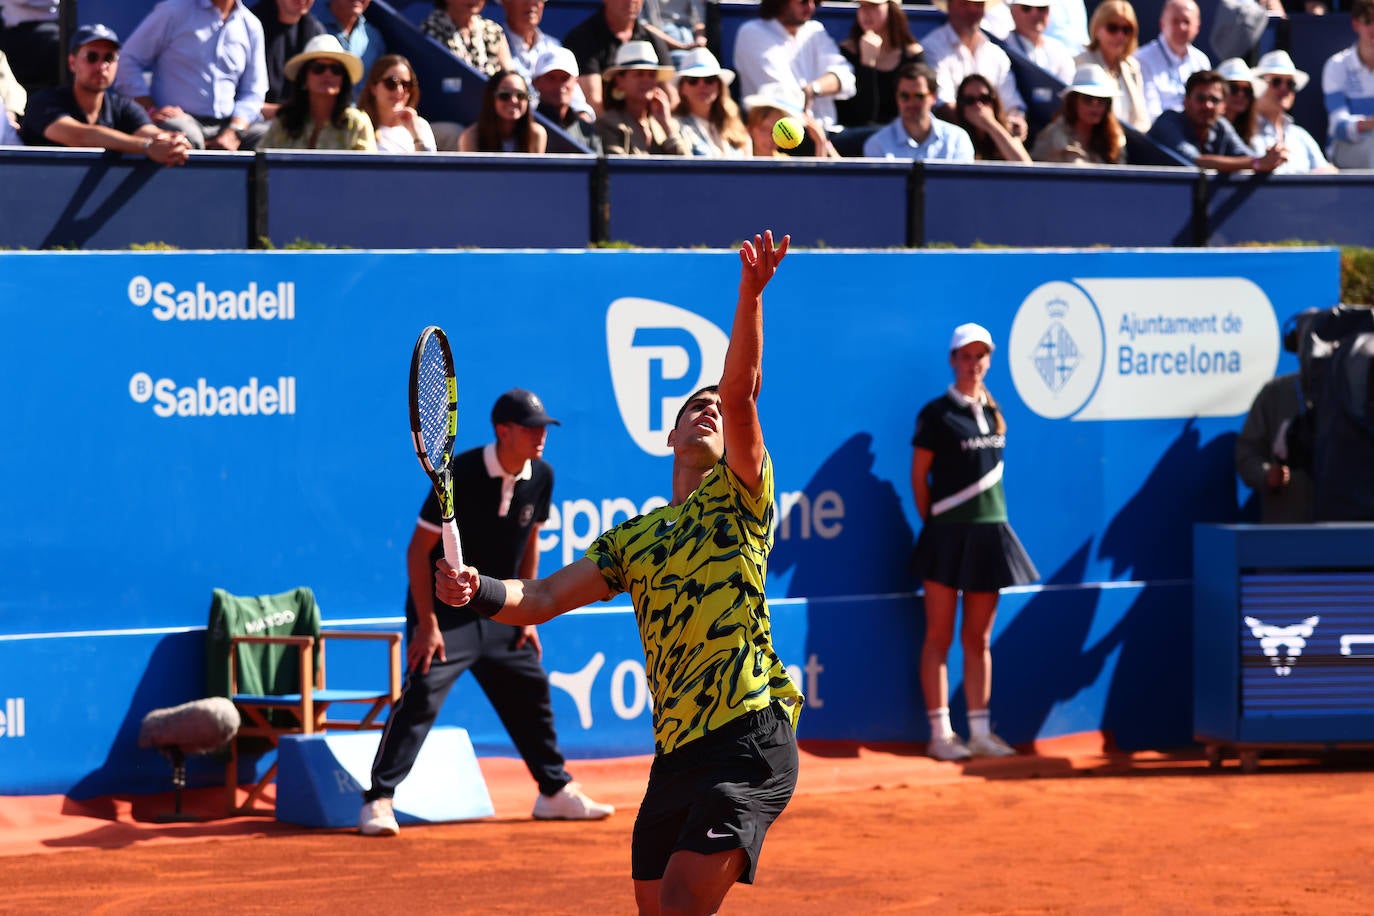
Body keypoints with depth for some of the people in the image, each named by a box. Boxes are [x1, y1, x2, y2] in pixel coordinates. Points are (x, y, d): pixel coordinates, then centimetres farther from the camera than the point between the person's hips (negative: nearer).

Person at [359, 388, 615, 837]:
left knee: (531, 695, 12)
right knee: (420, 696, -18)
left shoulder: (541, 476, -3)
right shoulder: (461, 474, -21)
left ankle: (556, 791, 28)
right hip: (445, 610, -6)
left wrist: (527, 616, 10)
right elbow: (419, 551, -17)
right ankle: (378, 801, -16)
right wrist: (427, 624, -20)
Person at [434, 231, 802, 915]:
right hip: (675, 750, 7)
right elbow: (539, 598, 13)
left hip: (749, 737, -7)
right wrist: (475, 591, -8)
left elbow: (740, 395, -9)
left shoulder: (739, 496, 6)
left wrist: (751, 294, -24)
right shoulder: (633, 538, 20)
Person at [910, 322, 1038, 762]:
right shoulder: (937, 414, -4)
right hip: (948, 535, -5)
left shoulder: (994, 414, 12)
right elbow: (919, 476, -3)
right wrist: (934, 523, -3)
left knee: (978, 638, 9)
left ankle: (980, 731, 12)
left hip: (990, 532, 5)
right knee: (940, 637, -2)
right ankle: (940, 733, 0)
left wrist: (990, 517, 8)